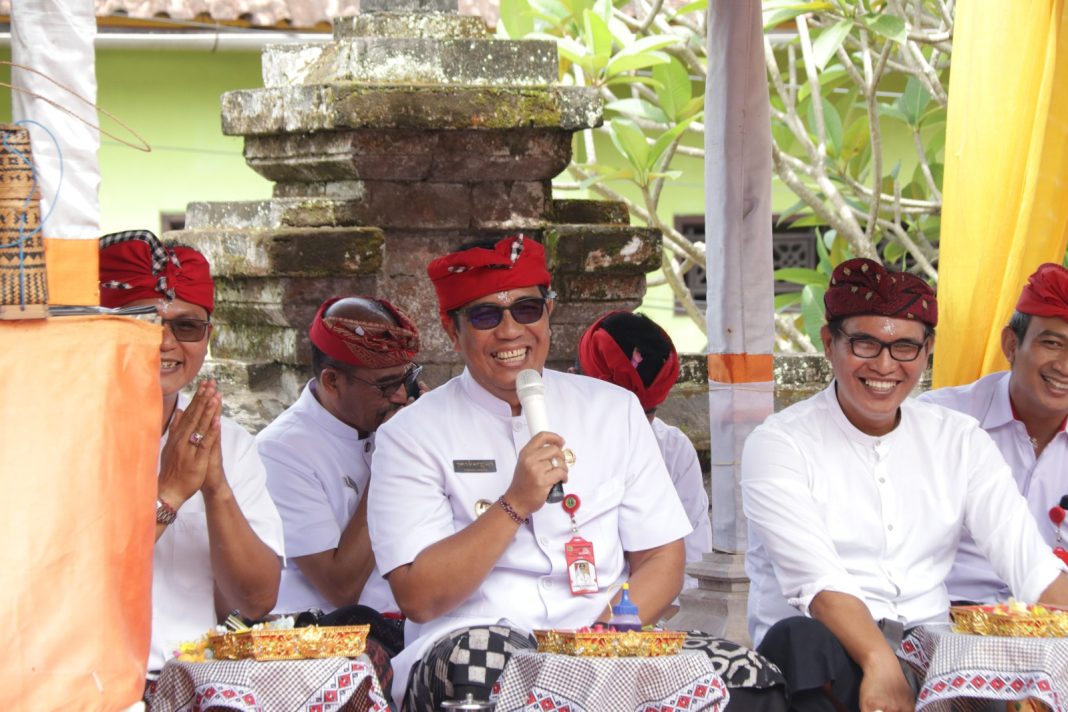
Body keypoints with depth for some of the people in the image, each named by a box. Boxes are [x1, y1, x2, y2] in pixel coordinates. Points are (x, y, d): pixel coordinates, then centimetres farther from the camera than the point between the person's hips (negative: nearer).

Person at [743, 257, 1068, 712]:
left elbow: (1029, 562, 0)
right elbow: (816, 579, -17)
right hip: (831, 649, -3)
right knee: (804, 639, -37)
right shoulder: (780, 444, -2)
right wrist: (880, 663, -34)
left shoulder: (959, 440, 11)